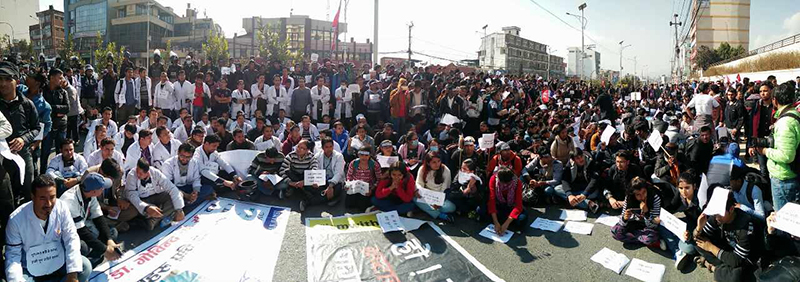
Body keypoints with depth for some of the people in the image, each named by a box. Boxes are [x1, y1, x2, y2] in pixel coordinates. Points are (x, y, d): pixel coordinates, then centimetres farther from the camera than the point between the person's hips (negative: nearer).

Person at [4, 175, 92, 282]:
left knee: (85, 266, -22)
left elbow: (71, 238, -13)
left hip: (58, 262, 2)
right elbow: (13, 255, -11)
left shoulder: (62, 208, -14)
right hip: (30, 270, -2)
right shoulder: (16, 219, -17)